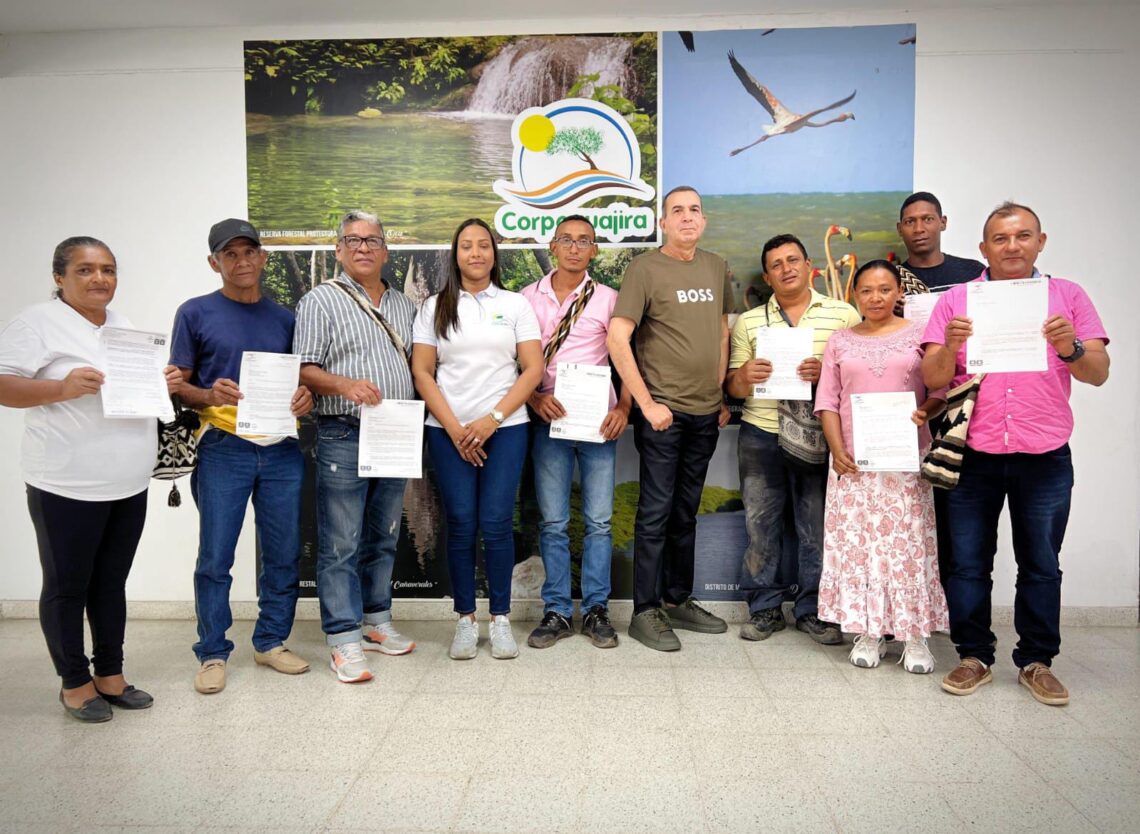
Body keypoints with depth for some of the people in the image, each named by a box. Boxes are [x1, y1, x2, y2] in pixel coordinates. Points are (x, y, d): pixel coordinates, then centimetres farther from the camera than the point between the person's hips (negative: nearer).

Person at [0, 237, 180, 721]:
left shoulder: (123, 326, 14)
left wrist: (162, 383, 2)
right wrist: (62, 388, -28)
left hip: (129, 485, 6)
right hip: (67, 488, -6)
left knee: (112, 582, 15)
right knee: (67, 586, 8)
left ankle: (110, 675, 28)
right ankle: (74, 682, 24)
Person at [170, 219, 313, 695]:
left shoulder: (284, 317, 13)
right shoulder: (196, 313, 3)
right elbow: (178, 384, 3)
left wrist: (305, 397, -5)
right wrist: (209, 396, -18)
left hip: (281, 449, 3)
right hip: (224, 448, -3)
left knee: (283, 554, 8)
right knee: (215, 557, 2)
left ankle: (271, 642, 24)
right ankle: (212, 653, 18)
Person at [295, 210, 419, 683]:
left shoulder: (403, 305, 16)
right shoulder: (321, 300, -1)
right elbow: (304, 370, -7)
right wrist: (345, 385, -26)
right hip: (344, 436, -5)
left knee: (383, 538, 14)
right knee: (341, 544, -2)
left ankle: (376, 621, 27)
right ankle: (343, 638, 6)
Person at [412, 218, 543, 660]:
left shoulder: (515, 304, 8)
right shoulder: (435, 307, 9)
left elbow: (533, 368, 1)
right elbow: (421, 372, 3)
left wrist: (493, 419, -9)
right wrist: (455, 428, -6)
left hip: (505, 428, 0)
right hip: (449, 430, 1)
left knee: (497, 523, -3)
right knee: (461, 525, 1)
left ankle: (500, 619, 11)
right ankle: (465, 619, 14)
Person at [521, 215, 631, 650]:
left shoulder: (608, 299, 5)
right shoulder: (529, 297, 7)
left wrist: (623, 408, -8)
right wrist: (536, 399, -9)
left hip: (598, 421, 0)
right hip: (549, 420, 1)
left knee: (598, 521, 4)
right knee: (553, 523, 5)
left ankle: (596, 609, 17)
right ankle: (556, 611, 16)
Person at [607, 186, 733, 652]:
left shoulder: (716, 267, 12)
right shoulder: (645, 268, -7)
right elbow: (616, 339, -13)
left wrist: (722, 395, 12)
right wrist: (647, 403, -15)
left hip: (706, 413, 6)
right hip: (662, 411, -6)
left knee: (686, 512, 14)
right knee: (656, 512, 0)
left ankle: (678, 601, 27)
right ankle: (645, 612, 11)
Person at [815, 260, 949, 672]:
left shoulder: (920, 335, 5)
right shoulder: (840, 341, 10)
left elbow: (940, 391, 5)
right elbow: (827, 401, 7)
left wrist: (926, 413, -17)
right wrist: (837, 450, -4)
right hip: (853, 460, 2)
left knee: (908, 541, -1)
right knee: (858, 542, 2)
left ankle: (915, 635, 9)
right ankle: (869, 632, 13)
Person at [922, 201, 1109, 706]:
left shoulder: (1067, 296, 6)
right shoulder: (955, 301, 4)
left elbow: (1098, 374, 1)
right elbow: (933, 379, -1)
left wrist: (1070, 347, -18)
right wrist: (949, 346, -21)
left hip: (1046, 458, 1)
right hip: (974, 456, 0)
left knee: (1041, 565, 10)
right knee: (968, 563, 5)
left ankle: (1036, 662, 24)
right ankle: (974, 657, 19)